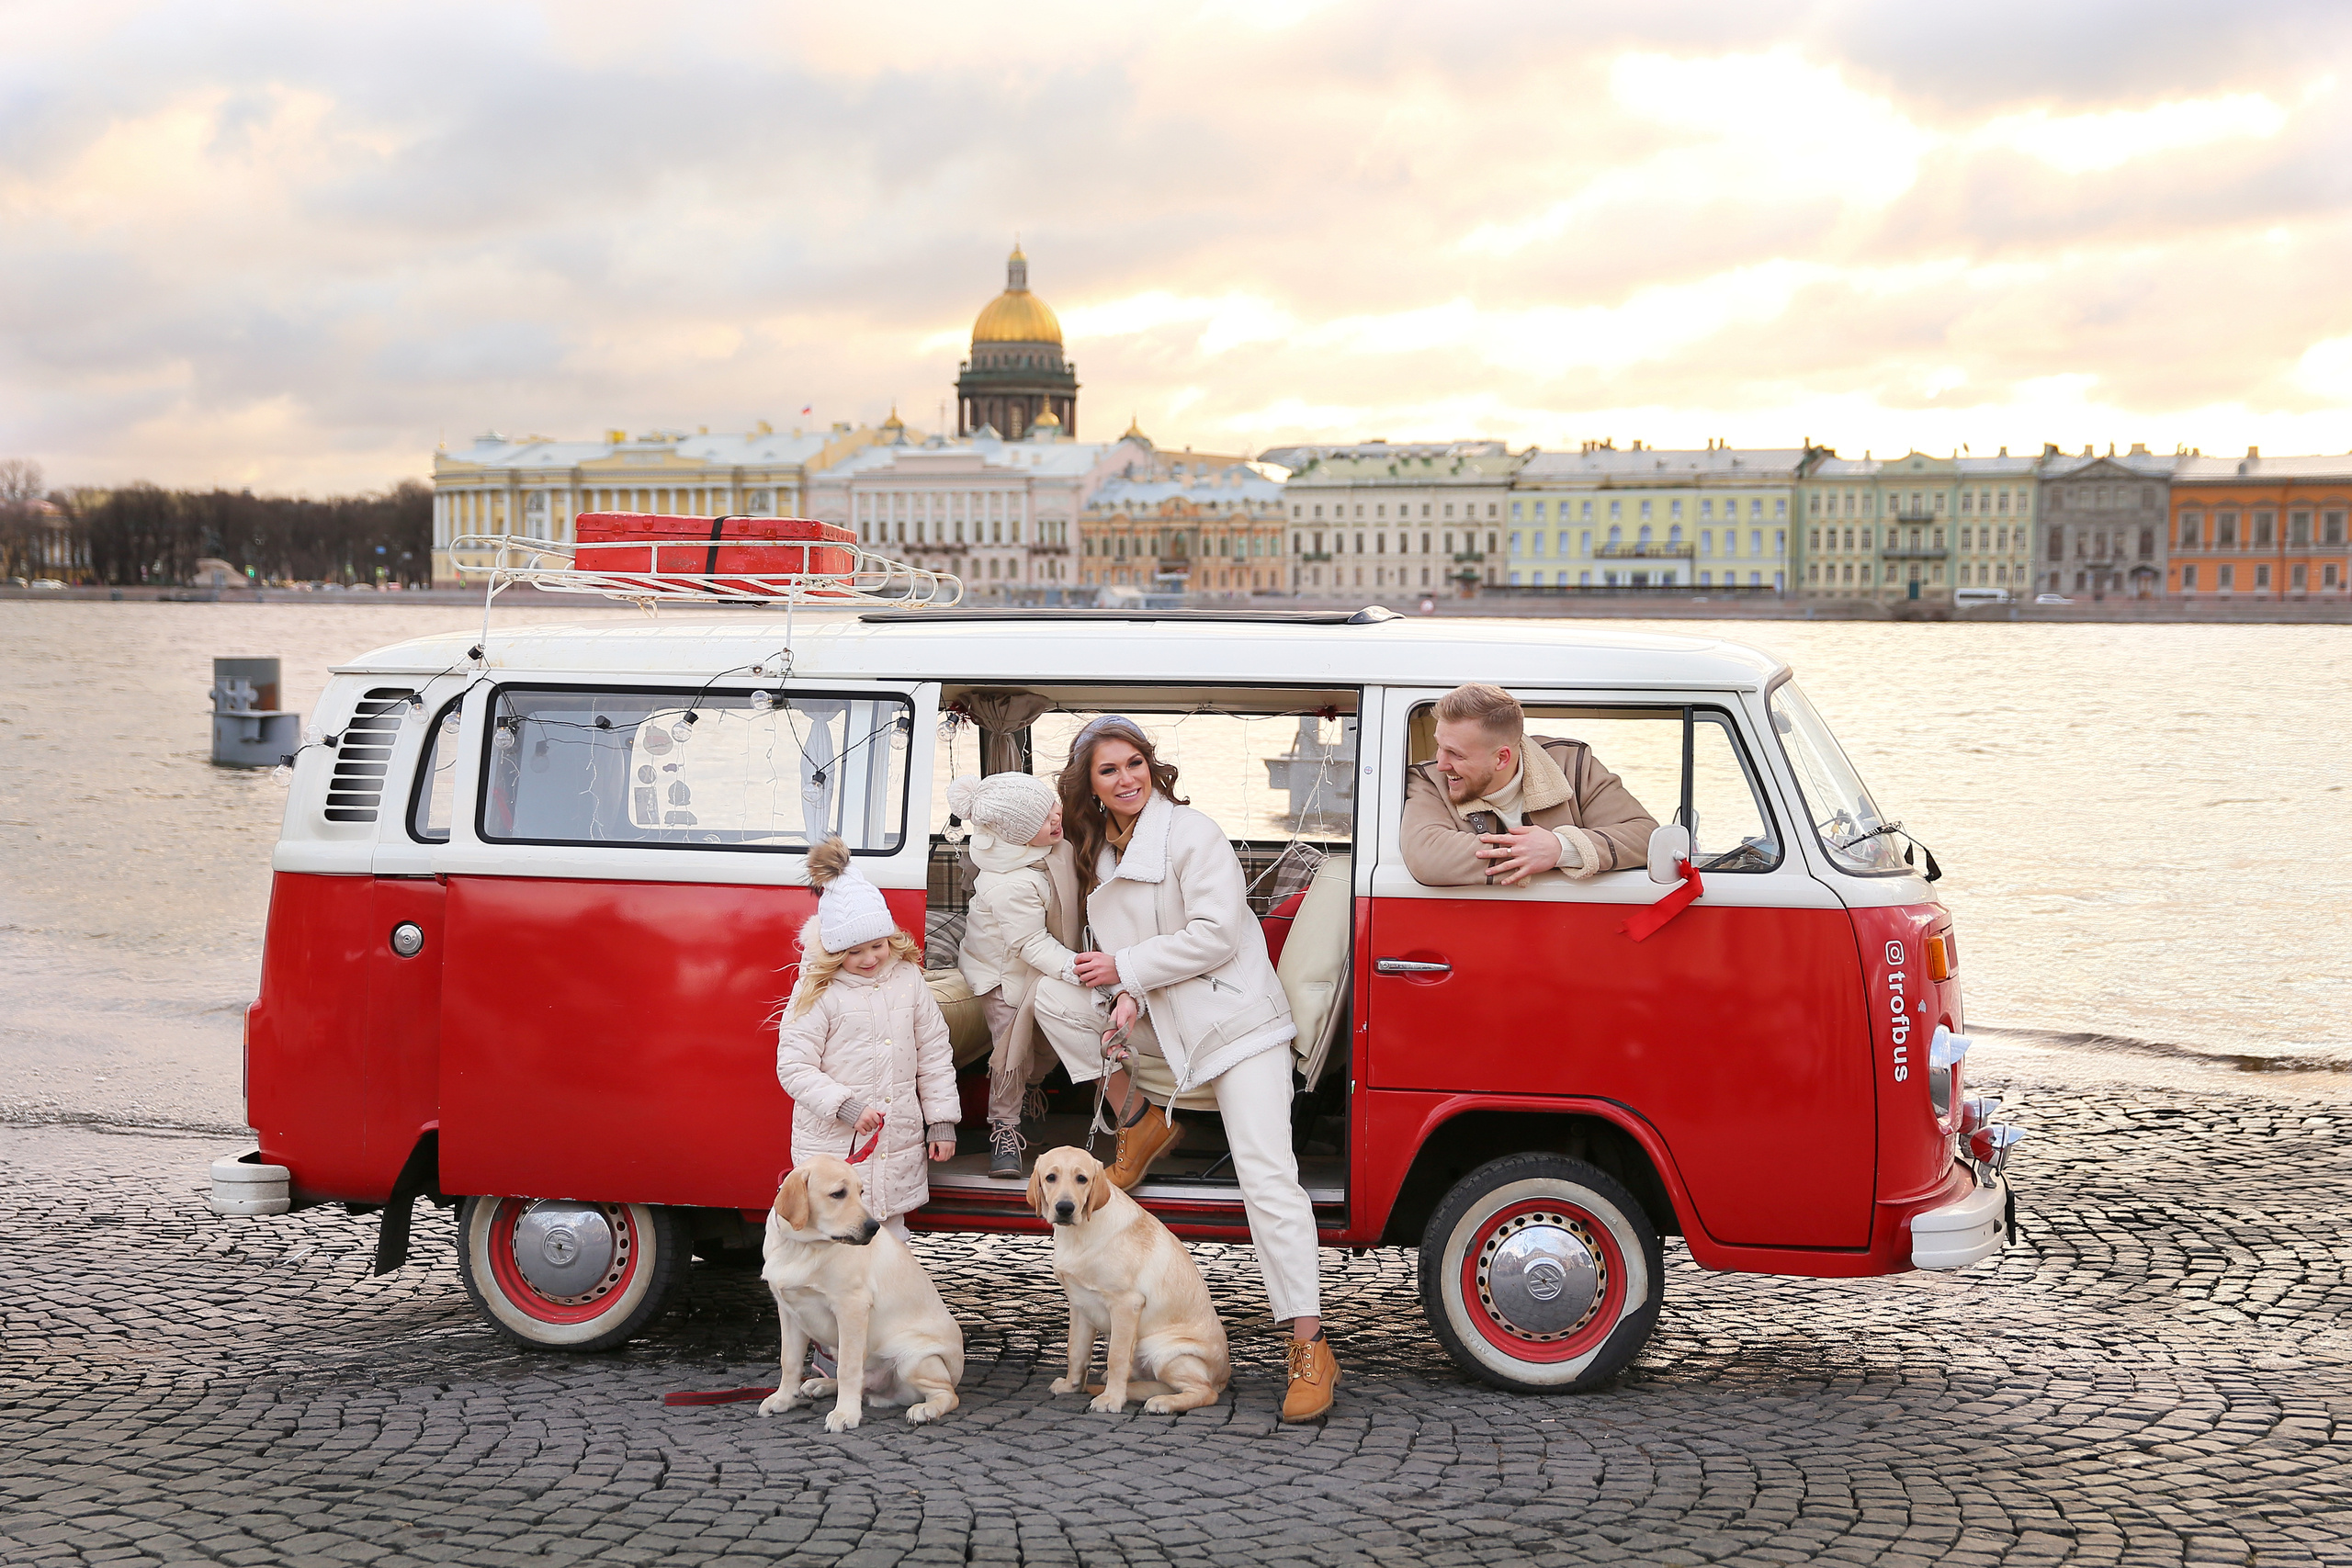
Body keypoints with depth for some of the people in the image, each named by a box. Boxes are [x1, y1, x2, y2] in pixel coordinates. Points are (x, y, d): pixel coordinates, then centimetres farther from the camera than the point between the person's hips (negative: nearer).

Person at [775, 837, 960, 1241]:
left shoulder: (907, 979, 5)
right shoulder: (817, 993, -9)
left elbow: (934, 1054, 11)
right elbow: (794, 1067, -10)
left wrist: (941, 1121, 8)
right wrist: (845, 1107, -21)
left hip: (899, 1143, 4)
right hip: (834, 1146, -4)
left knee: (891, 1234, 12)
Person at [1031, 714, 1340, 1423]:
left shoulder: (1191, 833, -12)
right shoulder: (1101, 857, 10)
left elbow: (1216, 934, -19)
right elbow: (1116, 951, 12)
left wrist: (1127, 969, -14)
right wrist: (1129, 1000, -9)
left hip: (1237, 1020, -7)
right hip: (1164, 1021, 7)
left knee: (1267, 1179, -15)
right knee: (1054, 997, -5)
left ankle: (1310, 1349, -16)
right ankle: (1140, 1125, 8)